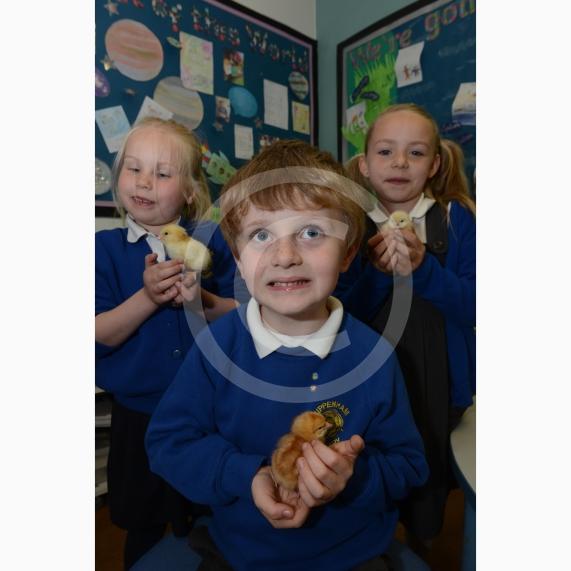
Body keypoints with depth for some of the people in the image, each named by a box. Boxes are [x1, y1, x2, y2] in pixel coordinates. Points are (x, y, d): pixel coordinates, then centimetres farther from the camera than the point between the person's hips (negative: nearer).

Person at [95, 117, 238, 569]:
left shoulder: (212, 242, -6)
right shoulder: (105, 248, -5)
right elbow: (97, 338, -11)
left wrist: (202, 301, -26)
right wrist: (147, 298, -26)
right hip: (139, 417, 1)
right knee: (144, 534, 23)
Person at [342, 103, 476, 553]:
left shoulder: (457, 220, -6)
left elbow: (472, 308, -11)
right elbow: (340, 314, -8)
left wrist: (423, 267, -26)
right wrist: (379, 272, -25)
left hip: (438, 387, 0)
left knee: (430, 479, 21)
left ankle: (420, 551, 53)